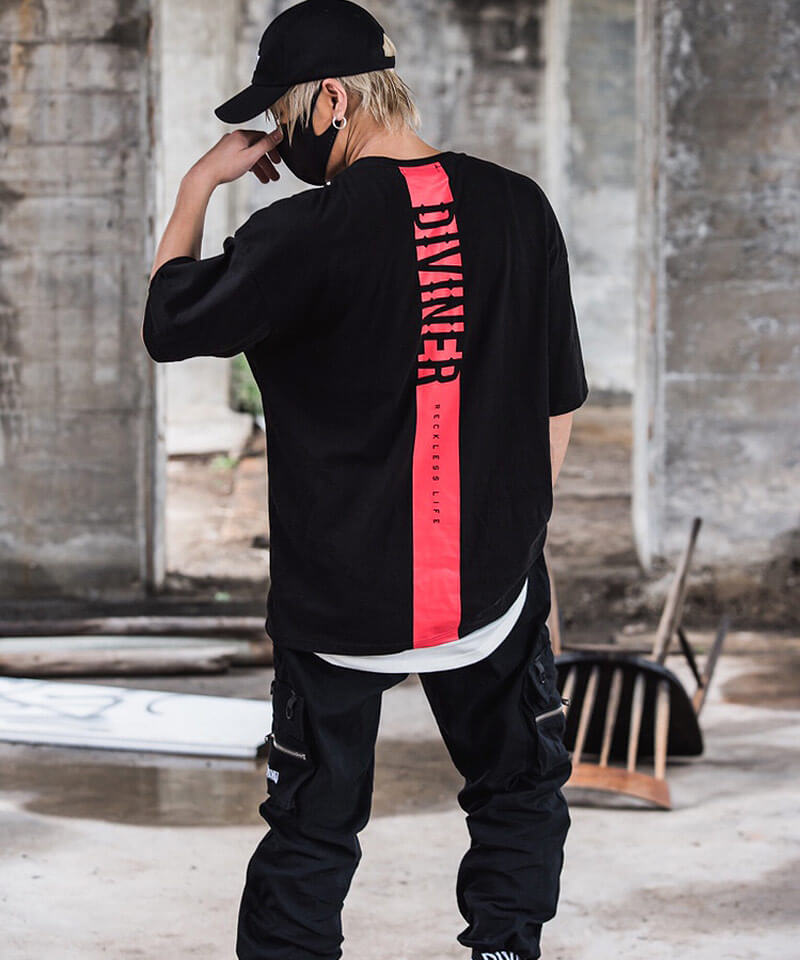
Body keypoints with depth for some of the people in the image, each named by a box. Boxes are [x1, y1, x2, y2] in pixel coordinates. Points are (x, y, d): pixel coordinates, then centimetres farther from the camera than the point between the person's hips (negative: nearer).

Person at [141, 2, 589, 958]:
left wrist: (198, 184, 9)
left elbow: (166, 323, -2)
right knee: (520, 799, 19)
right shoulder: (519, 207, -2)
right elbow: (557, 405, 6)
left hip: (342, 596, -3)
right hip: (492, 584, 3)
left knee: (311, 835, 10)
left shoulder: (306, 233, -17)